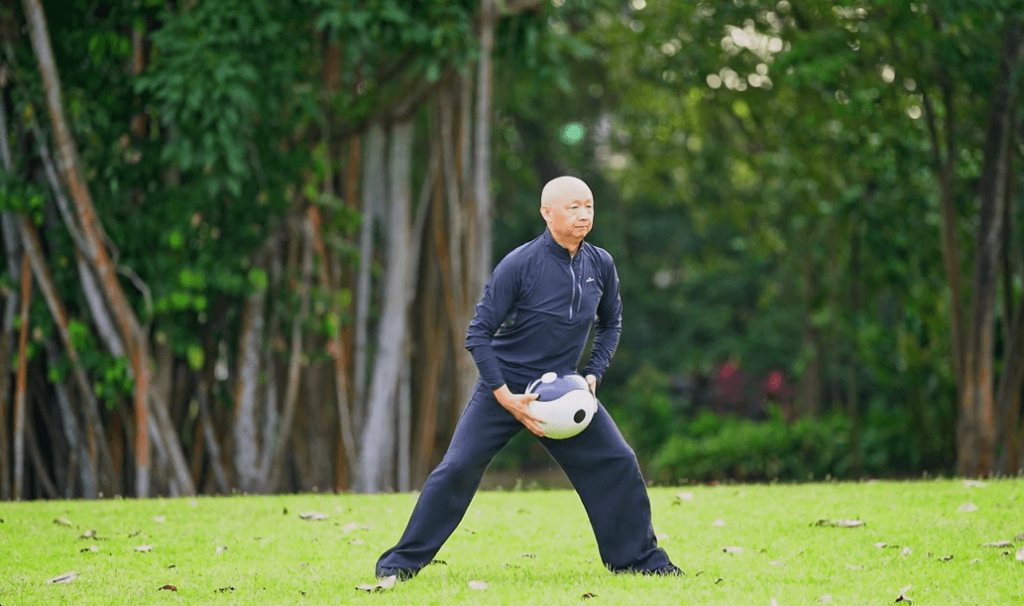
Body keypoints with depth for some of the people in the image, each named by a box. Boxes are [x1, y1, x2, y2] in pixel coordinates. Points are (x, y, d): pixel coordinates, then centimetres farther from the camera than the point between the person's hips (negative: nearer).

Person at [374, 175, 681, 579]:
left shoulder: (601, 265, -2)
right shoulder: (519, 265, -17)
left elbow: (610, 323, 16)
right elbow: (478, 333, -14)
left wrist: (594, 374, 1)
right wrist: (505, 397, -20)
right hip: (504, 387, -4)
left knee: (618, 464, -1)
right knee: (458, 468, -12)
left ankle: (638, 558, 14)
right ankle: (402, 562, -3)